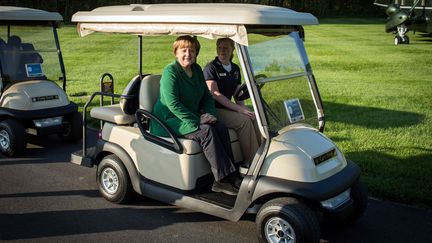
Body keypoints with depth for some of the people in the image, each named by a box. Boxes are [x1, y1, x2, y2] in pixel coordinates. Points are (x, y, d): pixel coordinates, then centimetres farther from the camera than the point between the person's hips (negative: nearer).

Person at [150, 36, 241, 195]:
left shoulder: (197, 70, 10)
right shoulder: (170, 71, -13)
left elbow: (207, 97, 15)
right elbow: (172, 103, -22)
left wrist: (210, 115, -4)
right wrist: (196, 122, -23)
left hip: (192, 117, 7)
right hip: (169, 120, -7)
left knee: (221, 128, -16)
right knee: (206, 132, -28)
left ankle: (231, 176, -18)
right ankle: (222, 179, -24)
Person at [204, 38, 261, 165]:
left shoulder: (235, 69, 12)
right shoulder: (211, 68, -9)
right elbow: (215, 94, -18)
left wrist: (244, 107, -6)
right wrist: (238, 108, -23)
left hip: (228, 107, 7)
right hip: (213, 110, -6)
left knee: (253, 117, -18)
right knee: (244, 120, -26)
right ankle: (251, 163, -22)